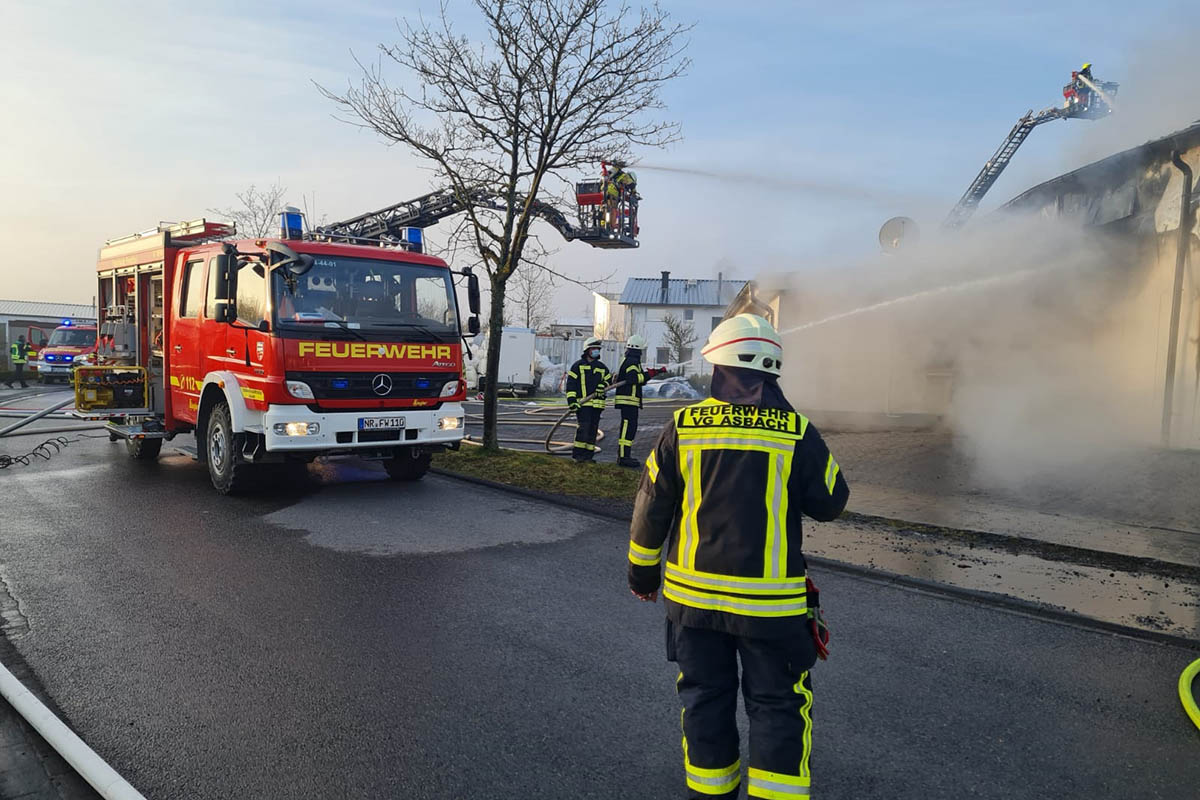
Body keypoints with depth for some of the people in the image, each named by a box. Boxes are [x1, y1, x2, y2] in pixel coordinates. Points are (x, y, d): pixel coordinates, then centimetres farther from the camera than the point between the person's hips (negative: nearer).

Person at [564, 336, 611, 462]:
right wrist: (571, 400, -13)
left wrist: (602, 385, -3)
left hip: (597, 403, 5)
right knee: (583, 427, -14)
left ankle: (588, 454, 10)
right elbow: (570, 383, -3)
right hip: (582, 403, -5)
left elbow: (609, 379, 21)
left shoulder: (601, 367, 17)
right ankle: (577, 453, -8)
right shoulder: (578, 365, 2)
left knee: (593, 428, 5)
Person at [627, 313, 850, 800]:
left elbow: (651, 507, 1)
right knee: (777, 704, 12)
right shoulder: (797, 432, -9)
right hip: (770, 600, -2)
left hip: (693, 594, 2)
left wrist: (642, 569, 15)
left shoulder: (682, 427, -4)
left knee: (705, 696, 17)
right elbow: (830, 503, 1)